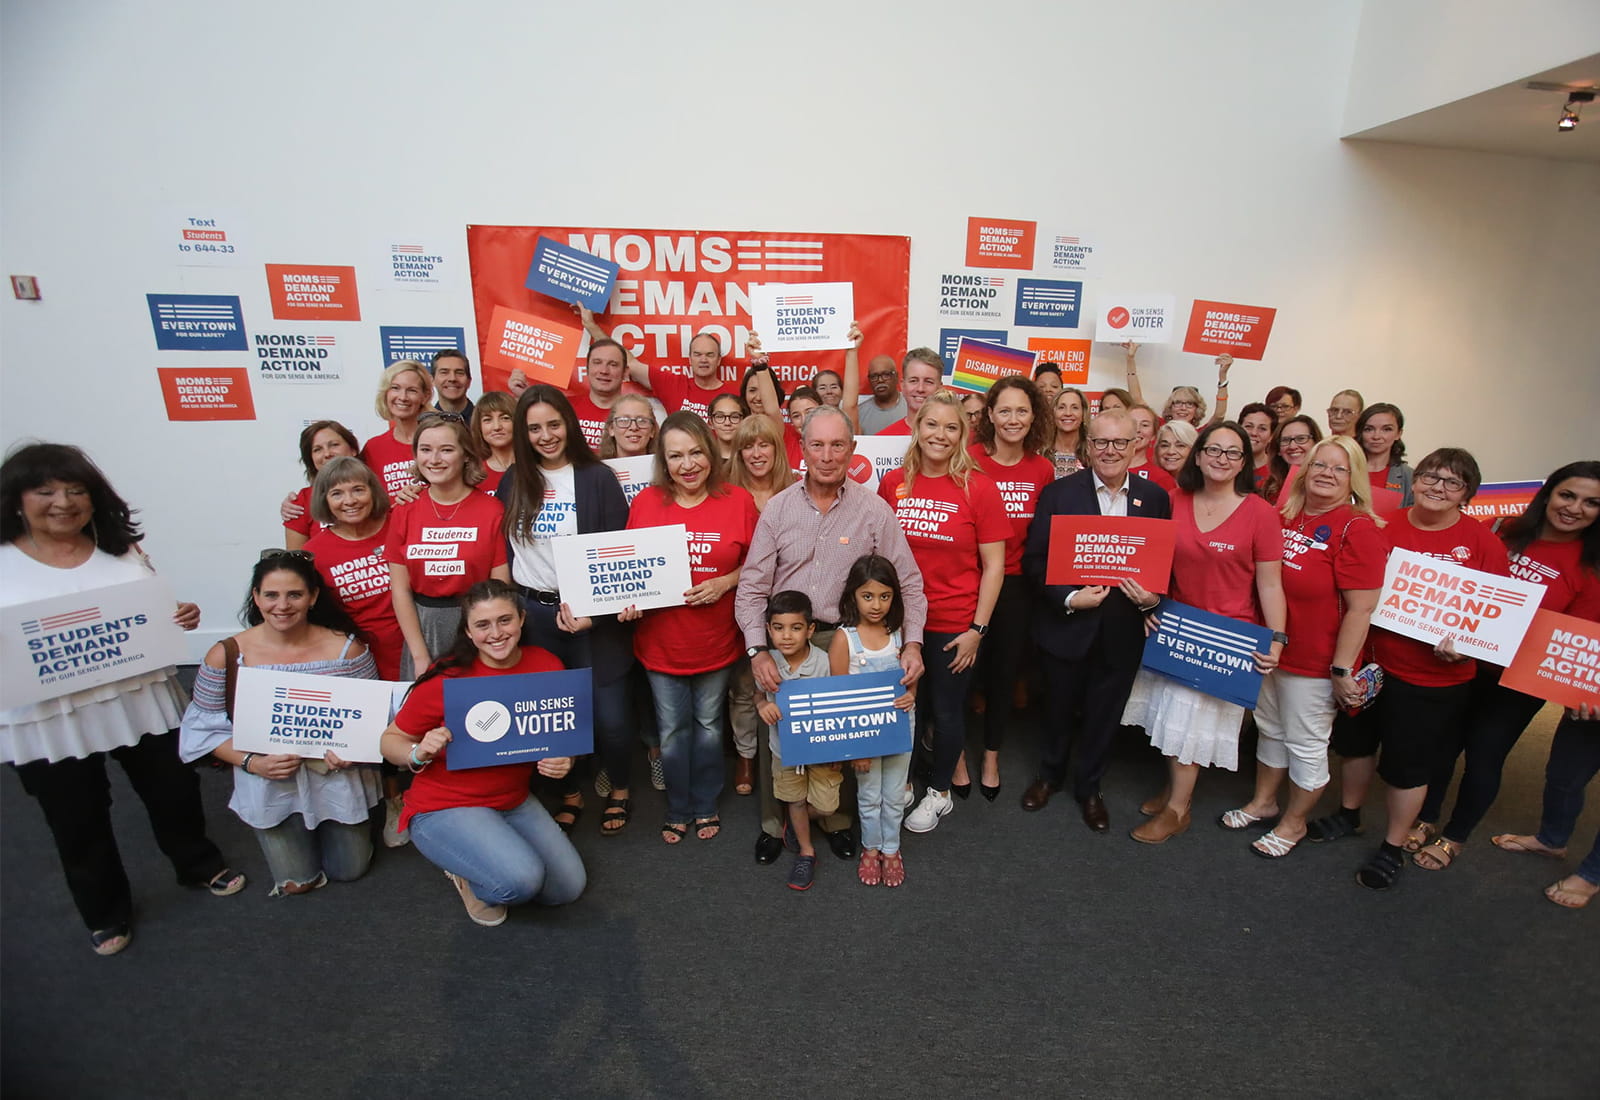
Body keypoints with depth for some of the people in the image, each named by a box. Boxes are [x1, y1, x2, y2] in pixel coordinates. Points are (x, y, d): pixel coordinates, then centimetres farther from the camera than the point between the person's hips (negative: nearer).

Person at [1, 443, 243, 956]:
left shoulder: (123, 551, 4)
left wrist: (183, 618, -9)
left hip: (141, 700, 2)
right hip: (46, 720, -2)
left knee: (174, 791, 16)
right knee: (78, 824, 15)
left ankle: (200, 864, 43)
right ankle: (105, 912, 38)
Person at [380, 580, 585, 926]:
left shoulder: (546, 665, -9)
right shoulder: (447, 678, -20)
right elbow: (391, 740, -9)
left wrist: (564, 760, -17)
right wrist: (420, 753, -30)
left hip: (514, 802, 5)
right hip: (445, 807, -5)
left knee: (569, 887, 1)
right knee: (521, 880, -26)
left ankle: (483, 857, 24)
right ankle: (468, 877, 10)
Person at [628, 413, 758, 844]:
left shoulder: (738, 501, -7)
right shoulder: (645, 503, -5)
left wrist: (725, 582, -17)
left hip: (715, 640, 0)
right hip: (661, 640, 1)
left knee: (708, 726, 18)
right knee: (672, 729, 14)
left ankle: (706, 805, 40)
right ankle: (678, 811, 36)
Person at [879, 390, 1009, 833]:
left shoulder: (979, 488, -9)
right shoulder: (893, 483, -1)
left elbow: (993, 566, -7)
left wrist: (977, 629, -10)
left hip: (954, 625, -3)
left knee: (947, 709, 10)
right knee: (906, 705, 14)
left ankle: (940, 791, 36)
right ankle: (956, 767, 41)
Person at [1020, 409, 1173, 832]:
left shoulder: (1155, 498, 0)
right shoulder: (1059, 492, -7)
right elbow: (1034, 558, -9)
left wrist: (1154, 597, -15)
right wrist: (1068, 598, -20)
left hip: (1123, 632, 2)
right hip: (1067, 626, -1)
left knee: (1105, 714, 17)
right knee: (1060, 707, 18)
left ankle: (1089, 787, 40)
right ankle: (1050, 773, 44)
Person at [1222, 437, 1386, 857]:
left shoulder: (1359, 529, -16)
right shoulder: (1285, 516, 4)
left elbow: (1361, 608, -18)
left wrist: (1342, 669, -18)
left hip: (1314, 662, -6)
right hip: (1270, 650, 6)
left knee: (1306, 745, 10)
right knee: (1270, 729, 21)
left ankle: (1293, 823, 31)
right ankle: (1263, 802, 41)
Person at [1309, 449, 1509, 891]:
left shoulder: (1482, 542, -7)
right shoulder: (1384, 528, -2)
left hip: (1435, 677, -3)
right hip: (1370, 662, 3)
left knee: (1407, 764, 9)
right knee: (1354, 740, 19)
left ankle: (1394, 847, 31)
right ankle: (1348, 814, 43)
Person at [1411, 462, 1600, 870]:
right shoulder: (1503, 534, -3)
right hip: (1464, 662, 2)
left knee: (1484, 756, 9)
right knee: (1442, 743, 13)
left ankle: (1454, 837, 30)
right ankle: (1424, 819, 34)